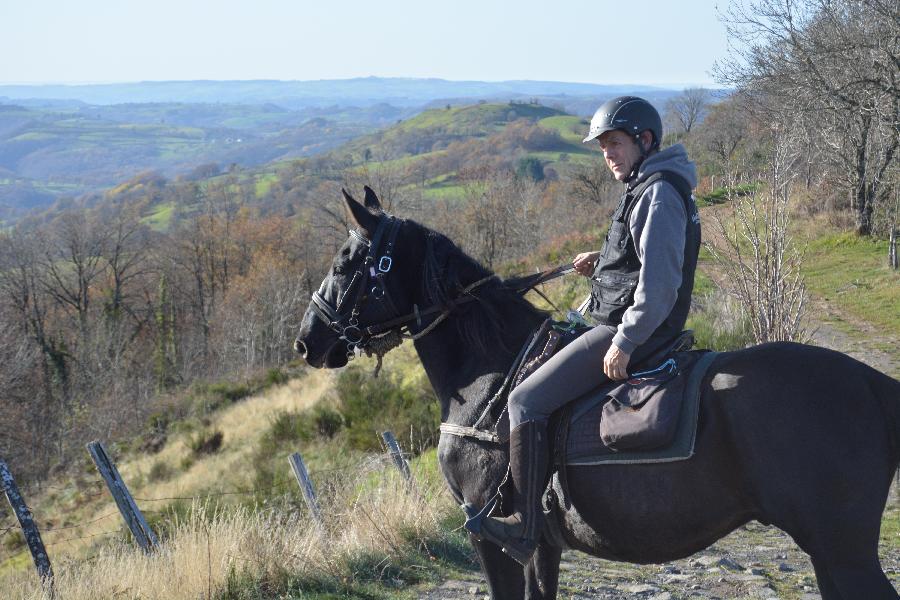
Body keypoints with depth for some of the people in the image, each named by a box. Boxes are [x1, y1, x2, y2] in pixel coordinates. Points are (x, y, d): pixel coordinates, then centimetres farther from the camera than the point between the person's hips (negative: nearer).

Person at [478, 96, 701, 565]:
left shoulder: (658, 194, -17)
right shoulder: (647, 188, 17)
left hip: (633, 329, -11)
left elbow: (659, 283, -24)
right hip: (633, 328, 11)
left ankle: (524, 527, -16)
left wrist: (625, 341, -23)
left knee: (526, 401, -15)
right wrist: (602, 264, 14)